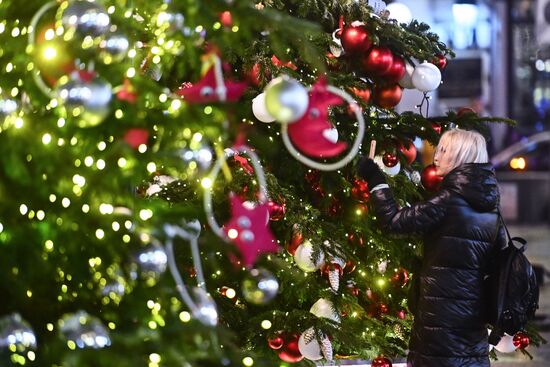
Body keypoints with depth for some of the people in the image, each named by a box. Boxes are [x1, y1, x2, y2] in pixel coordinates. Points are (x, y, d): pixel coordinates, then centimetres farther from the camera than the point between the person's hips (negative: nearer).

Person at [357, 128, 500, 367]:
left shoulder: (453, 198, -14)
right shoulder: (488, 202, 8)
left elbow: (395, 221, -14)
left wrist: (374, 180, -4)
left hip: (444, 310, -7)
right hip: (473, 309, 7)